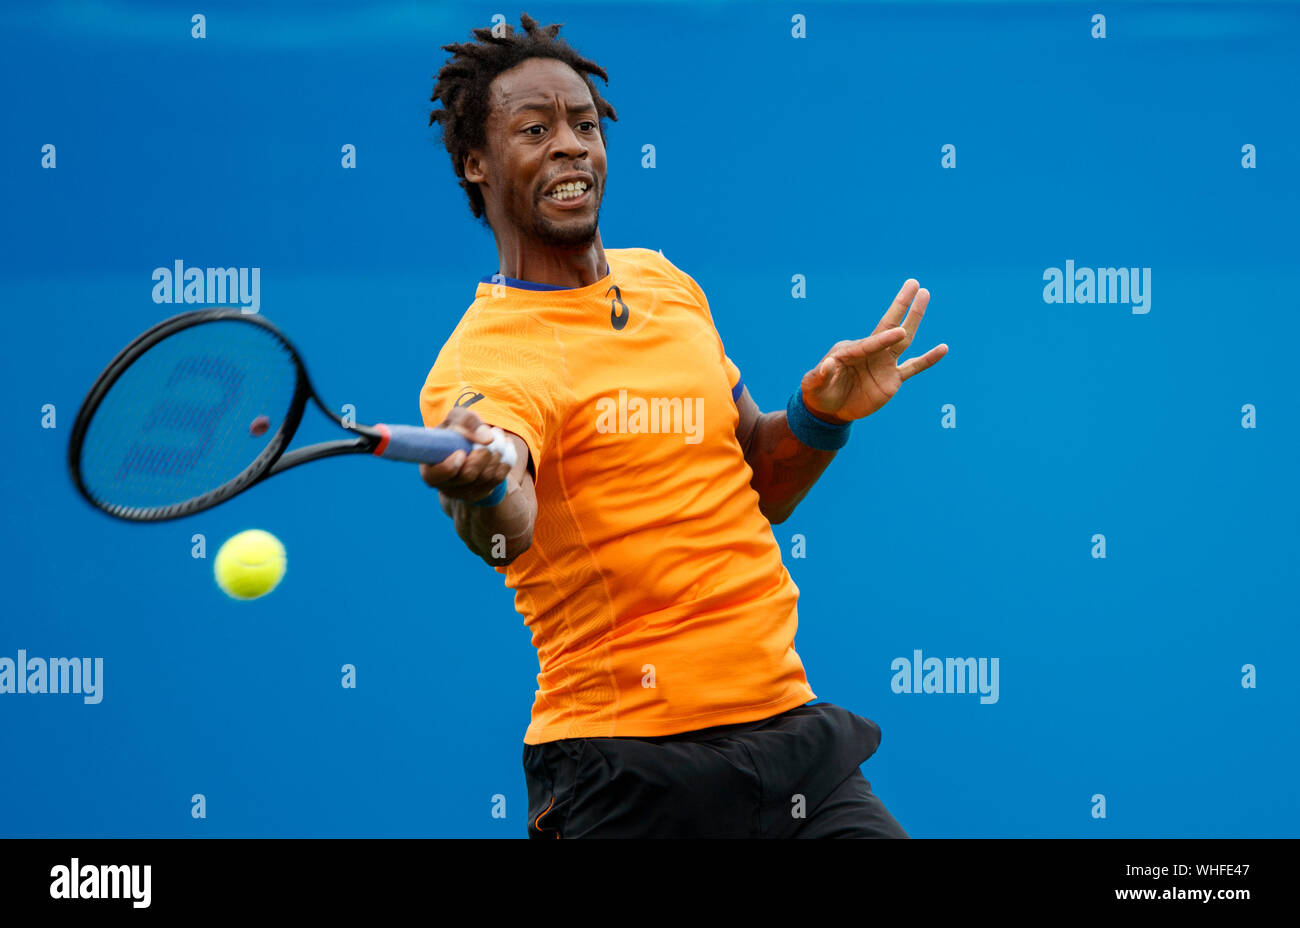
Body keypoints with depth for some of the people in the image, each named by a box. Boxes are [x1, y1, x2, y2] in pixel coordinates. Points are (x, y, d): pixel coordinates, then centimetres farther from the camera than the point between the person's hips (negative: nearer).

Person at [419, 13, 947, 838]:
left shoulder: (668, 285, 11)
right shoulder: (487, 358, -13)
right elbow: (507, 531, -34)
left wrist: (824, 413, 1)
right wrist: (478, 484, -57)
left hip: (789, 726, 6)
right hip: (628, 766, -6)